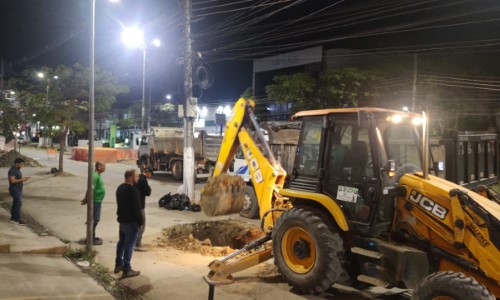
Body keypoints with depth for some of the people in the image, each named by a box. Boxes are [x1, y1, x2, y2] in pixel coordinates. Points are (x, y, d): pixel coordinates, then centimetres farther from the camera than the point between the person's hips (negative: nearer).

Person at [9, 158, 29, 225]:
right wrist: (21, 179, -20)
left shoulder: (17, 169, 12)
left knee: (15, 204, 13)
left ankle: (13, 218, 21)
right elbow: (12, 181, -27)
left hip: (18, 189, 10)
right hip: (15, 189, -10)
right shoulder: (12, 170, -19)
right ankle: (17, 220, -9)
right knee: (18, 203, -12)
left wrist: (23, 179, 5)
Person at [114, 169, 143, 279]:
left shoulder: (120, 188, 8)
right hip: (131, 221, -9)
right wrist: (140, 221, -13)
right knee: (129, 245, -4)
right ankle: (126, 270, -1)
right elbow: (136, 208, -22)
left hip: (122, 219, 9)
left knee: (122, 242, 20)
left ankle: (118, 264, 30)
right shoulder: (133, 190, -22)